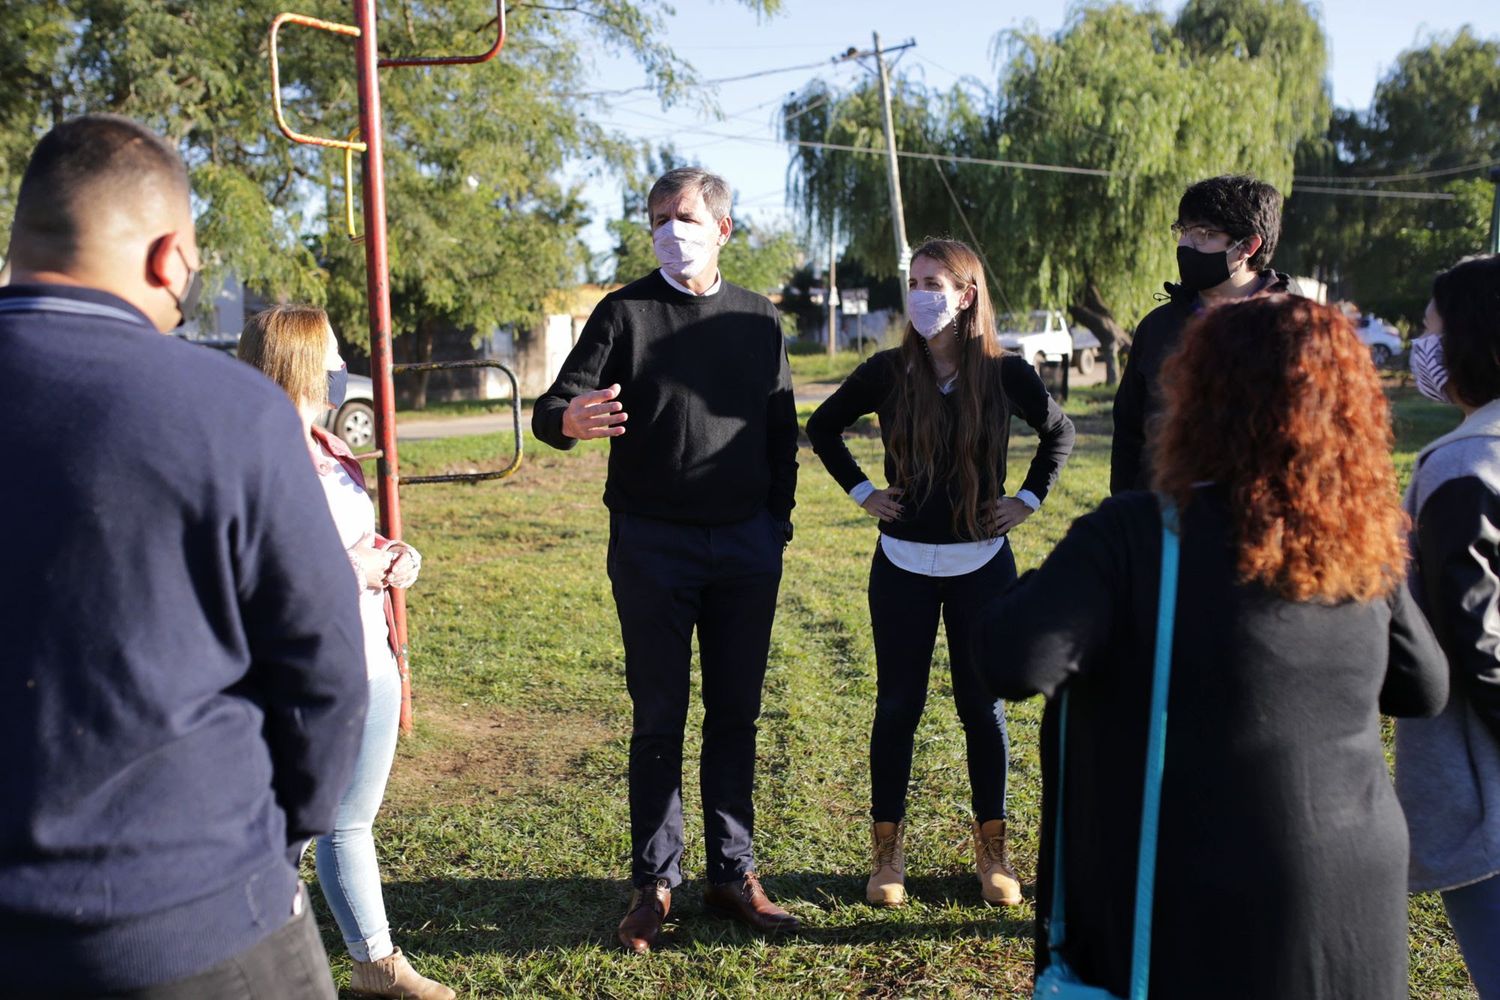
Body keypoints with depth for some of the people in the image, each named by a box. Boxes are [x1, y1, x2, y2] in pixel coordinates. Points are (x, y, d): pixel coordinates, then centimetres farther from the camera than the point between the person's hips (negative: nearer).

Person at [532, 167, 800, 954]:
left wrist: (777, 520, 4)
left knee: (736, 713, 9)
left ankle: (732, 871, 21)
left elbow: (783, 430, 13)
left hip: (746, 545, 2)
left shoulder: (759, 321, 8)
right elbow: (553, 409, -9)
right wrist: (568, 421, -32)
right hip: (652, 544, -2)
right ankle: (654, 881, 16)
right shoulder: (624, 313, 0)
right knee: (659, 718, 4)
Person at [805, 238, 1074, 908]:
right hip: (903, 567, 0)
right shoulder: (888, 372, -5)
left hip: (982, 565, 0)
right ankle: (887, 852, 20)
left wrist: (1030, 498, 6)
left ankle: (992, 851, 24)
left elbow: (1059, 432, 14)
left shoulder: (1005, 374, -4)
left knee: (983, 707, 9)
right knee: (897, 708, 7)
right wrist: (860, 490, 3)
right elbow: (822, 428, 11)